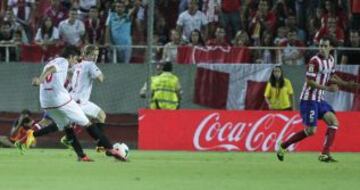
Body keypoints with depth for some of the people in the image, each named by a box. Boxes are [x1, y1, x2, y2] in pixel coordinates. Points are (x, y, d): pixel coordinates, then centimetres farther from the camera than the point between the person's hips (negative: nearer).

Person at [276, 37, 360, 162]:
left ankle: (325, 154, -6)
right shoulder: (315, 61, -18)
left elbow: (332, 76, 24)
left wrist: (347, 84, 13)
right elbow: (309, 81, -20)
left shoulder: (331, 60, 8)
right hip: (309, 99, -8)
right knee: (311, 131, -8)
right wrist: (327, 88, -26)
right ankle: (283, 146, 6)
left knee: (334, 122, -5)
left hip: (320, 100, 8)